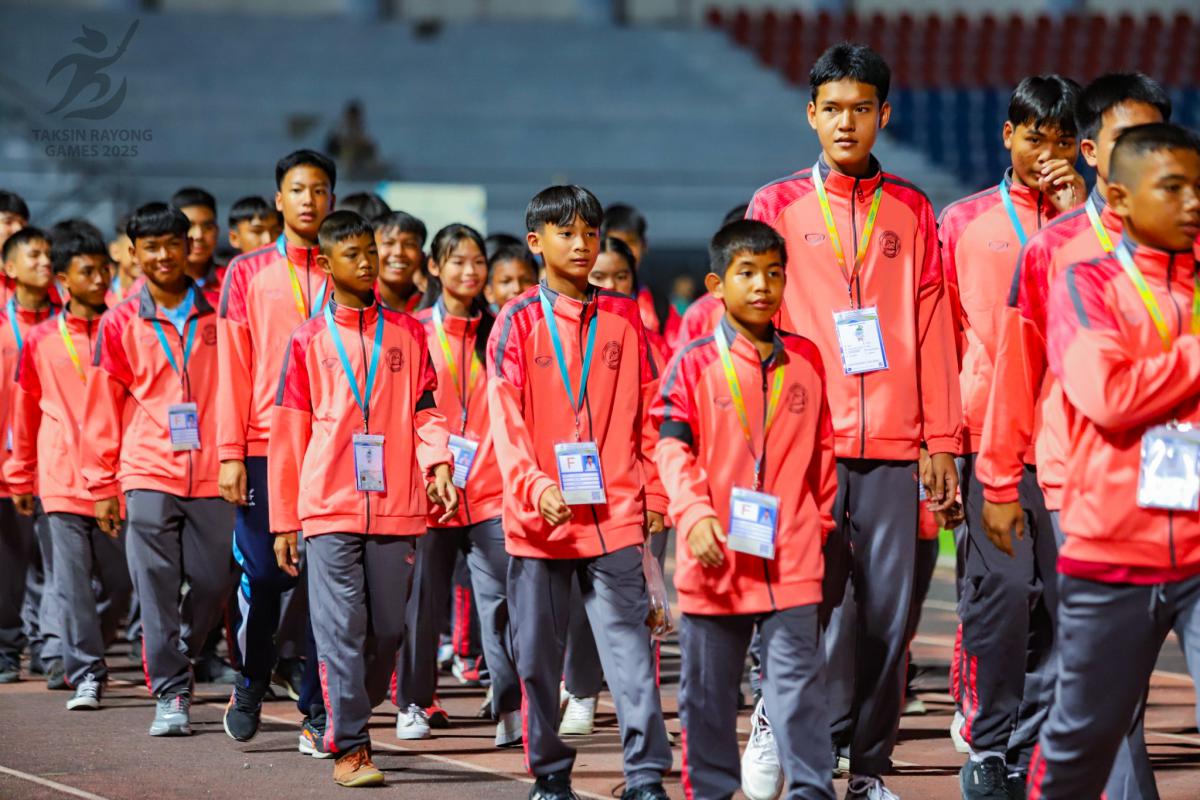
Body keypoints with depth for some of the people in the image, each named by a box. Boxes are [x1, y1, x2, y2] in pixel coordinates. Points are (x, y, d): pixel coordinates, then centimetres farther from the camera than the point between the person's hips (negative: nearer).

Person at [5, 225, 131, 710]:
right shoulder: (41, 340, 6)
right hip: (62, 482, 0)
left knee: (120, 582, 4)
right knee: (73, 583, -6)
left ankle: (89, 651, 27)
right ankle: (86, 676, -2)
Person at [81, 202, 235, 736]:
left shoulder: (216, 316, 7)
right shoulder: (120, 324, 5)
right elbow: (102, 410, 7)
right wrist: (103, 486, 5)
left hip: (211, 474, 1)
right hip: (149, 472, -1)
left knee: (213, 582, 2)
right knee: (157, 588, -5)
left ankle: (177, 664, 26)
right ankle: (170, 695, -2)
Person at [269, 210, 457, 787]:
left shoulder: (407, 334, 10)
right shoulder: (308, 340, 6)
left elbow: (425, 411, 9)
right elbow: (287, 435, 7)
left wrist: (438, 464, -12)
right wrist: (284, 521, 5)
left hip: (395, 507, 2)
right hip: (329, 507, -2)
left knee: (387, 629, 5)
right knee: (342, 630, -7)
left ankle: (351, 719, 24)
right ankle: (350, 749, -5)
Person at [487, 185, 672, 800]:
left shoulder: (623, 318, 9)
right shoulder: (518, 321, 2)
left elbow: (647, 414, 12)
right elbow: (506, 416, -6)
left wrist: (653, 495, 8)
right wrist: (534, 487, -19)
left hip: (614, 514, 0)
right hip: (539, 515, 0)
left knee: (628, 643, -7)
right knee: (537, 651, 7)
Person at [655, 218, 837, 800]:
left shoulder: (806, 360, 6)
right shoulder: (694, 363, -2)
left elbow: (822, 449, 14)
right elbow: (673, 448, -7)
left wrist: (820, 523, 14)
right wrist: (695, 514, -20)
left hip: (790, 559, 1)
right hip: (716, 558, -1)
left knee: (798, 681, -4)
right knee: (707, 689, 10)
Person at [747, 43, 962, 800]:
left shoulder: (911, 211, 12)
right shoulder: (776, 206, 7)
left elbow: (933, 330, 11)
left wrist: (940, 440, 6)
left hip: (892, 447, 2)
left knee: (888, 611, 1)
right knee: (817, 610, -6)